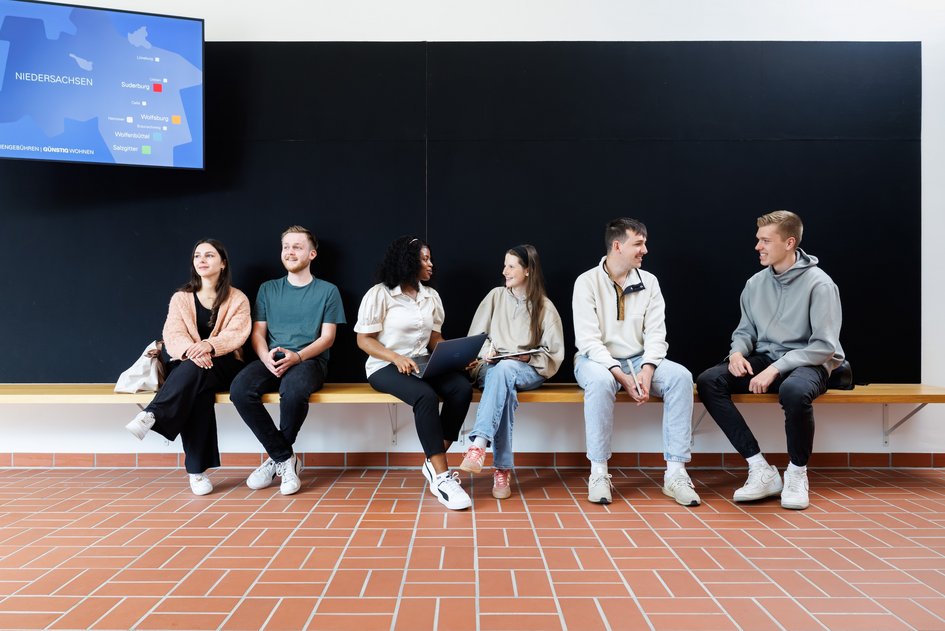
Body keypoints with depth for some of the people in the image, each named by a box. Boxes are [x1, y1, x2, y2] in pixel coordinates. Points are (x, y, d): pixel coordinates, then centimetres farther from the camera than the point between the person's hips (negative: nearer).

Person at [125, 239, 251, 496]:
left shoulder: (237, 299, 7)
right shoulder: (181, 297, 12)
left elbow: (236, 334, -9)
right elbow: (172, 335, -3)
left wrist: (209, 345, -30)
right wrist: (191, 350, -27)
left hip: (224, 364, 0)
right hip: (187, 365, 1)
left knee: (195, 370, -37)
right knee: (198, 391, -35)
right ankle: (197, 469, -37)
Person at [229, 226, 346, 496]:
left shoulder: (327, 291, 9)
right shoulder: (268, 289, 18)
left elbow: (327, 337, 1)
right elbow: (257, 333, 11)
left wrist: (297, 356, -17)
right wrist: (266, 357, -12)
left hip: (310, 360, -3)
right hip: (271, 360, 3)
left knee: (293, 390, -38)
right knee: (240, 389, -29)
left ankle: (277, 459, -11)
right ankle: (286, 458, -15)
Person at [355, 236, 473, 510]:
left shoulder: (431, 296, 14)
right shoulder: (379, 294, -5)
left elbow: (435, 339, 15)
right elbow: (364, 340, -6)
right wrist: (397, 358, -22)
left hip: (422, 363, 6)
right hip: (385, 366, -6)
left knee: (462, 386, -24)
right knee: (426, 396, -35)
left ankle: (434, 464, -14)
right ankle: (441, 477, -29)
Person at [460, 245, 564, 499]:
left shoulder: (545, 307, 7)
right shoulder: (496, 296, 13)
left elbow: (554, 354, 3)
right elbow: (475, 338, 12)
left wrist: (528, 357, -14)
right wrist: (485, 353, -8)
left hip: (528, 371, -1)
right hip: (492, 367, 1)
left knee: (504, 369, -39)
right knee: (501, 379, -38)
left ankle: (478, 447, -51)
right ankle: (502, 469, -42)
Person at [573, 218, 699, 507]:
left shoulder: (648, 282, 5)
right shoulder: (587, 282, -7)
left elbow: (655, 333, 0)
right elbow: (588, 341, -15)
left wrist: (647, 369, -19)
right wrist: (621, 375, -25)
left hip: (638, 360, 4)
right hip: (597, 360, -4)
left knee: (680, 376, -23)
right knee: (601, 381, -38)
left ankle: (675, 472, -19)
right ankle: (598, 472, -25)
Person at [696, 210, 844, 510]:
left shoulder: (819, 284, -11)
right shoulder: (755, 283, 6)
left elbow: (824, 346, -15)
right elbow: (746, 330, 15)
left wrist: (776, 368, -24)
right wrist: (737, 351, -9)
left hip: (808, 363, -5)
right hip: (765, 359, 6)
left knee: (794, 391, -41)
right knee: (708, 381, -20)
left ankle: (797, 473, -12)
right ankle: (761, 470, -17)